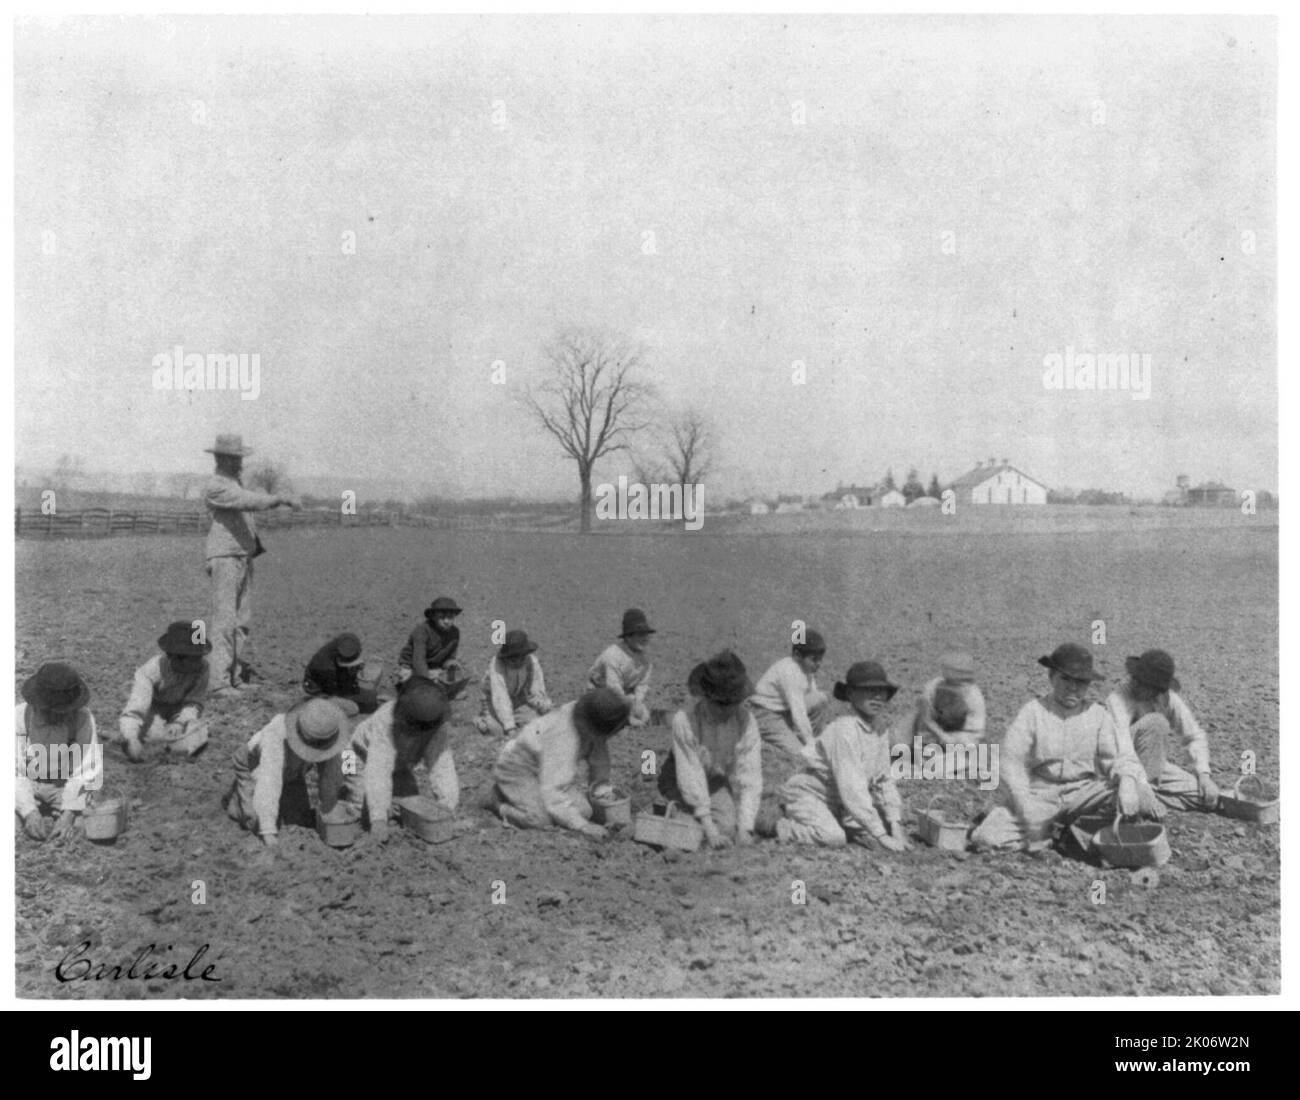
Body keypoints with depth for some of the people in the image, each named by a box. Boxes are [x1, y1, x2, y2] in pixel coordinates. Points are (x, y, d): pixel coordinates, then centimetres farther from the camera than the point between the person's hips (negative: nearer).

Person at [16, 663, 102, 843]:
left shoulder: (82, 717, -23)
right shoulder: (19, 717, -20)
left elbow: (87, 771, -20)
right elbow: (15, 772, -20)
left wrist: (69, 815, -30)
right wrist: (30, 812, -34)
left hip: (67, 787, 0)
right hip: (30, 786, 0)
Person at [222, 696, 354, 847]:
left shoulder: (326, 734, -31)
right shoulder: (276, 734, -45)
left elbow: (331, 774, -19)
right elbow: (269, 781, -49)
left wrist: (326, 814, -13)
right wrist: (268, 831, -52)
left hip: (291, 771, 4)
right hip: (255, 767, -4)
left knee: (298, 820, -7)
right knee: (257, 822, -16)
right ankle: (236, 795, 15)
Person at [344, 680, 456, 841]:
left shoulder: (440, 726, -32)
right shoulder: (385, 721, -43)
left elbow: (442, 766, -35)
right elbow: (378, 770, -48)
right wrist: (379, 818, -55)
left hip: (400, 764, 4)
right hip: (364, 756, -4)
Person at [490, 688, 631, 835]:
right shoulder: (563, 740, -40)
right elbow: (551, 791, -39)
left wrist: (602, 789, -4)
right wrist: (582, 825, -40)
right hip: (519, 769, -7)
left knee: (583, 811, -10)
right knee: (544, 821, -28)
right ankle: (502, 801, 1)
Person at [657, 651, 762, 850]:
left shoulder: (746, 720, -18)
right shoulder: (684, 720, -28)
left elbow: (749, 776, -20)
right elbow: (690, 776, -28)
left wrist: (744, 828, -30)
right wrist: (709, 829, -32)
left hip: (719, 783, 3)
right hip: (680, 786, -3)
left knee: (729, 827, -24)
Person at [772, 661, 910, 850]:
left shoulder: (880, 734, -2)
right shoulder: (844, 729, -27)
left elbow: (884, 781, 5)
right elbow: (851, 788, -31)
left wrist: (896, 826, -7)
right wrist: (881, 836, -32)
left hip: (836, 803, 8)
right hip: (807, 793, -8)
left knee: (871, 839, -10)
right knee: (833, 838, -31)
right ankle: (785, 828, -4)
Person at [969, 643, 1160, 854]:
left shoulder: (1098, 715, 5)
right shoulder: (1033, 712, -3)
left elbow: (1119, 756, -3)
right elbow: (1010, 760, -10)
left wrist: (1127, 780, -28)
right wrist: (1024, 803, -25)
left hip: (1083, 794, 2)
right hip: (1039, 794, -2)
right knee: (986, 838, -25)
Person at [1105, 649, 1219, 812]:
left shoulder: (1170, 698, -4)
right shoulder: (1118, 700, -21)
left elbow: (1195, 736, 3)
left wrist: (1204, 775, -11)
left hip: (1157, 766, 6)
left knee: (1205, 794, -18)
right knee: (1156, 721, -28)